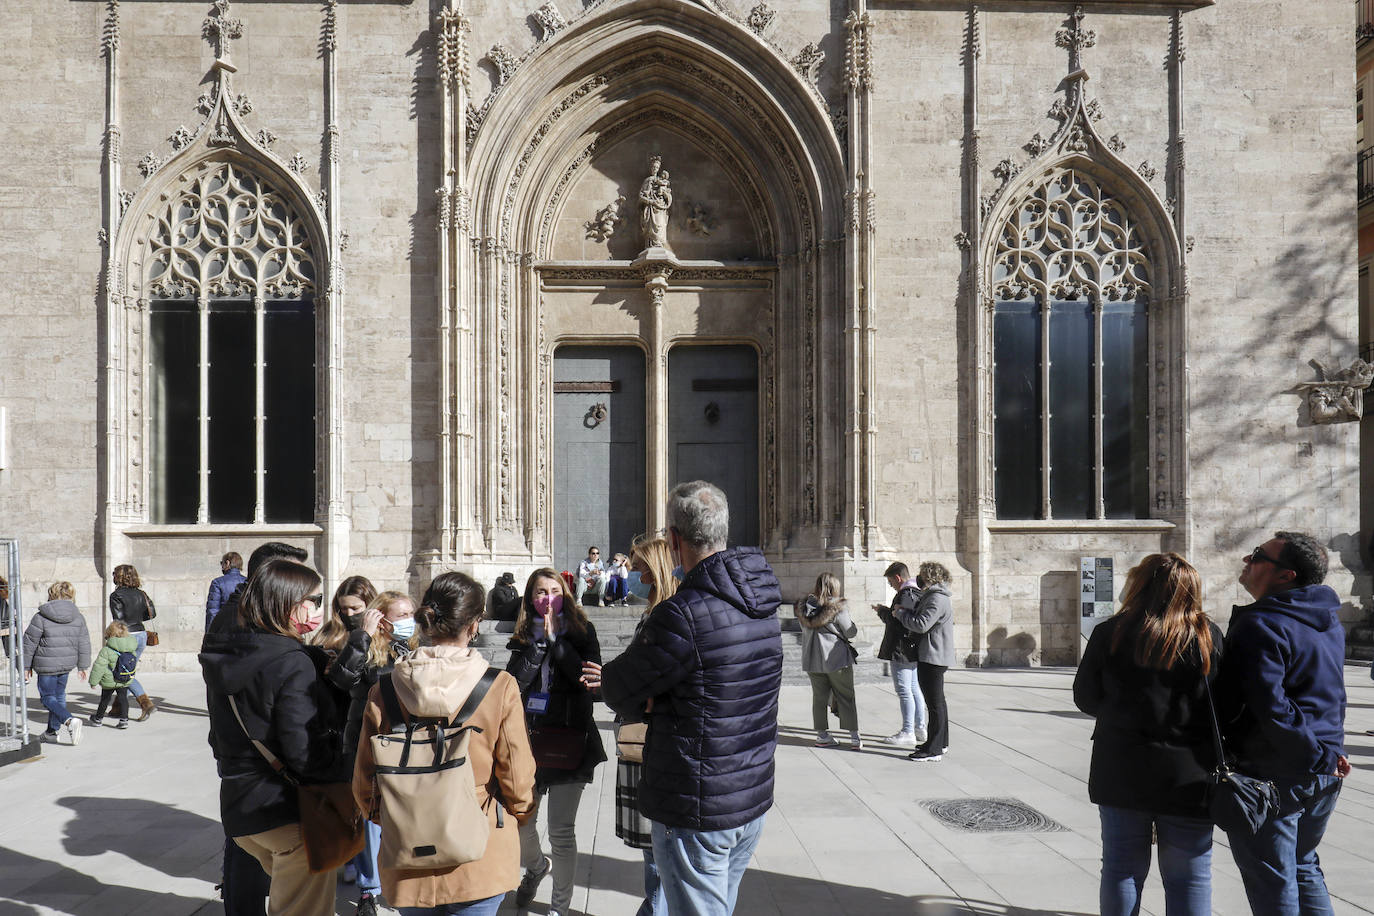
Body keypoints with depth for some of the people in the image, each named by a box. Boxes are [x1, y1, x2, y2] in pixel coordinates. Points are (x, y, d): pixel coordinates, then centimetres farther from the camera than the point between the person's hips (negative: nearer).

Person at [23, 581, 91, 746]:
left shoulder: (41, 617, -11)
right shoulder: (78, 617, 1)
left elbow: (29, 643, -5)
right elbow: (84, 644, 5)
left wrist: (26, 666, 7)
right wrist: (82, 666, 13)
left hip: (47, 664, -5)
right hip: (67, 664, 5)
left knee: (48, 697, 2)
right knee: (59, 695, 18)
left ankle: (70, 720, -21)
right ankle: (53, 732, 25)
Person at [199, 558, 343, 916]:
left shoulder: (225, 656, 5)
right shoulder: (293, 663, -21)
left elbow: (219, 737, 13)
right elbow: (305, 754, -25)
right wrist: (336, 755, -7)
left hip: (237, 807, 8)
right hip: (291, 812, -8)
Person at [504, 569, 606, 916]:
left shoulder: (581, 631, 1)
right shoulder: (524, 636, 7)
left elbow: (588, 676, -15)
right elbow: (514, 681, -7)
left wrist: (555, 638, -14)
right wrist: (540, 641, -12)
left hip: (568, 740, -3)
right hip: (528, 738, 3)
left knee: (561, 832, 1)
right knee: (519, 823, 10)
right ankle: (537, 866, 43)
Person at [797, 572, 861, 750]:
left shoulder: (804, 608, 3)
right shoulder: (837, 608, -13)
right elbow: (850, 632, -6)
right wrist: (856, 626, 15)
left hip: (812, 660, 4)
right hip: (836, 659, -4)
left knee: (819, 697, 13)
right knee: (846, 697, 6)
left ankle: (822, 735, 16)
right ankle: (854, 737, 6)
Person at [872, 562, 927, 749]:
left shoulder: (905, 595, -18)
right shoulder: (919, 593, 14)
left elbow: (896, 621, -24)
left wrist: (882, 611, -7)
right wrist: (886, 611, 12)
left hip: (902, 651, -10)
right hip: (914, 650, 10)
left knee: (904, 691, -5)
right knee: (914, 689, 17)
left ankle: (908, 733, 0)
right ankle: (920, 729, 24)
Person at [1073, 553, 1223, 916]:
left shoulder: (1109, 633, -7)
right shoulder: (1208, 637, -7)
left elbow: (1085, 699, 0)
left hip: (1120, 774, 0)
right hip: (1187, 776, 0)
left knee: (1122, 868, 13)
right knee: (1188, 876, 11)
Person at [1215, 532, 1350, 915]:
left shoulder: (1260, 625, -21)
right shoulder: (1330, 619, 7)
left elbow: (1271, 708, -27)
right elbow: (1332, 693, 16)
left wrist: (1317, 754, -17)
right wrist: (1326, 751, 16)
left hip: (1271, 773, -8)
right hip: (1324, 779, 8)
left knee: (1272, 885, 5)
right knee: (1303, 867, 24)